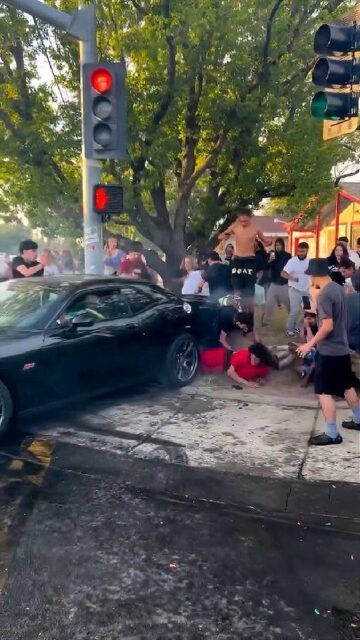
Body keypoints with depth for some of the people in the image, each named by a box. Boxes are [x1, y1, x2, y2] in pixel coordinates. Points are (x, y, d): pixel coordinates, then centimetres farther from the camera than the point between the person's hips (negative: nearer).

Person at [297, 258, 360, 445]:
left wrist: (310, 344, -15)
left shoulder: (324, 295, -21)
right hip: (342, 347, 9)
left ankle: (332, 434, 4)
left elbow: (327, 326, -24)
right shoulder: (339, 288, 6)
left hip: (329, 351, -9)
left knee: (325, 392, -1)